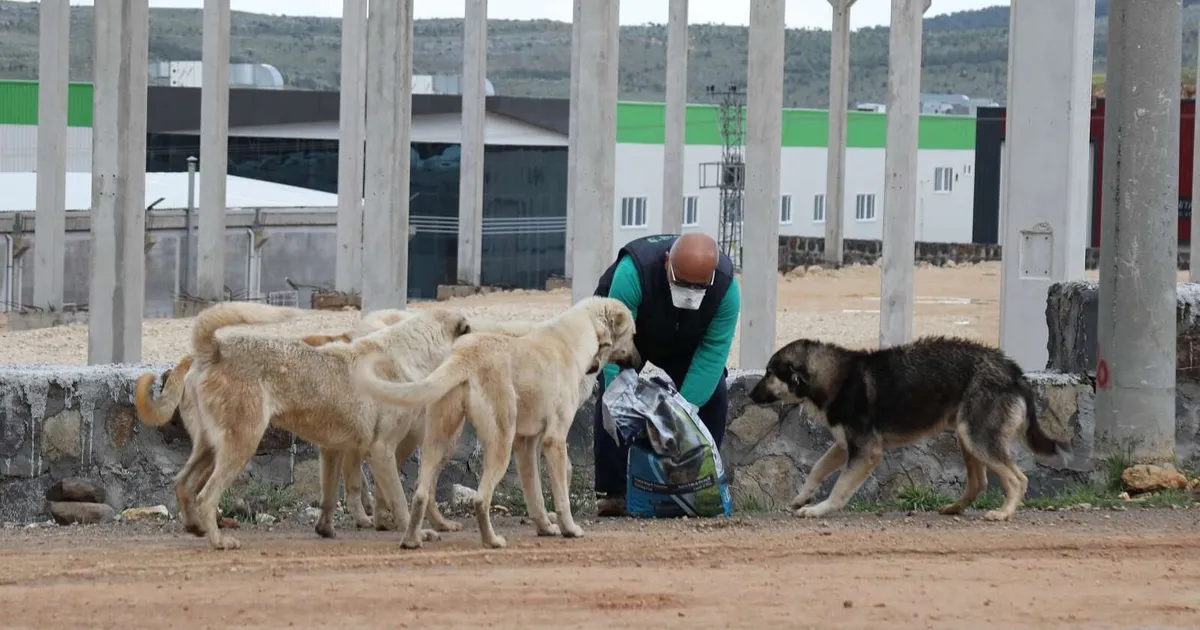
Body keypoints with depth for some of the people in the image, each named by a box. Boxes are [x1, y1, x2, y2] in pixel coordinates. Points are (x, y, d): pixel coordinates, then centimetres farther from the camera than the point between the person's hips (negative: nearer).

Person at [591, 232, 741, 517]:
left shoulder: (726, 286, -33)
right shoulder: (633, 272, -42)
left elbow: (712, 353, -29)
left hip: (685, 341, 3)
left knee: (712, 396, -13)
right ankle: (611, 493, -14)